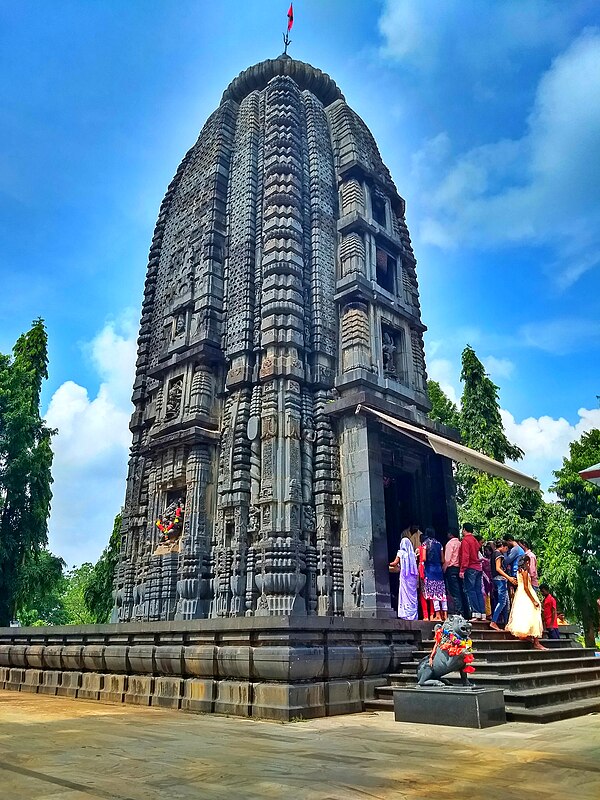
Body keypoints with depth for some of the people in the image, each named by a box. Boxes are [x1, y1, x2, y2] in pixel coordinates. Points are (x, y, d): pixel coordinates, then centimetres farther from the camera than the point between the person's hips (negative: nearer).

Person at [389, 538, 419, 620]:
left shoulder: (401, 553, -3)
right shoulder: (413, 554, 9)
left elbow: (395, 563, -7)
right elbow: (415, 564, 8)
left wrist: (388, 564, 12)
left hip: (404, 575, -4)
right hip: (413, 576, 4)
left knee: (405, 594, -3)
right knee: (413, 595, 7)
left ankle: (406, 614, -7)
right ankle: (414, 614, 7)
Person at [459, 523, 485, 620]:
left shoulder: (465, 540, -7)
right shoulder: (475, 540, 18)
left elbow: (465, 556, -16)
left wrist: (462, 570, -17)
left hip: (470, 569, -8)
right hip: (478, 568, 8)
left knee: (470, 590, -8)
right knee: (478, 591, 8)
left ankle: (475, 613, -14)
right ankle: (482, 613, 6)